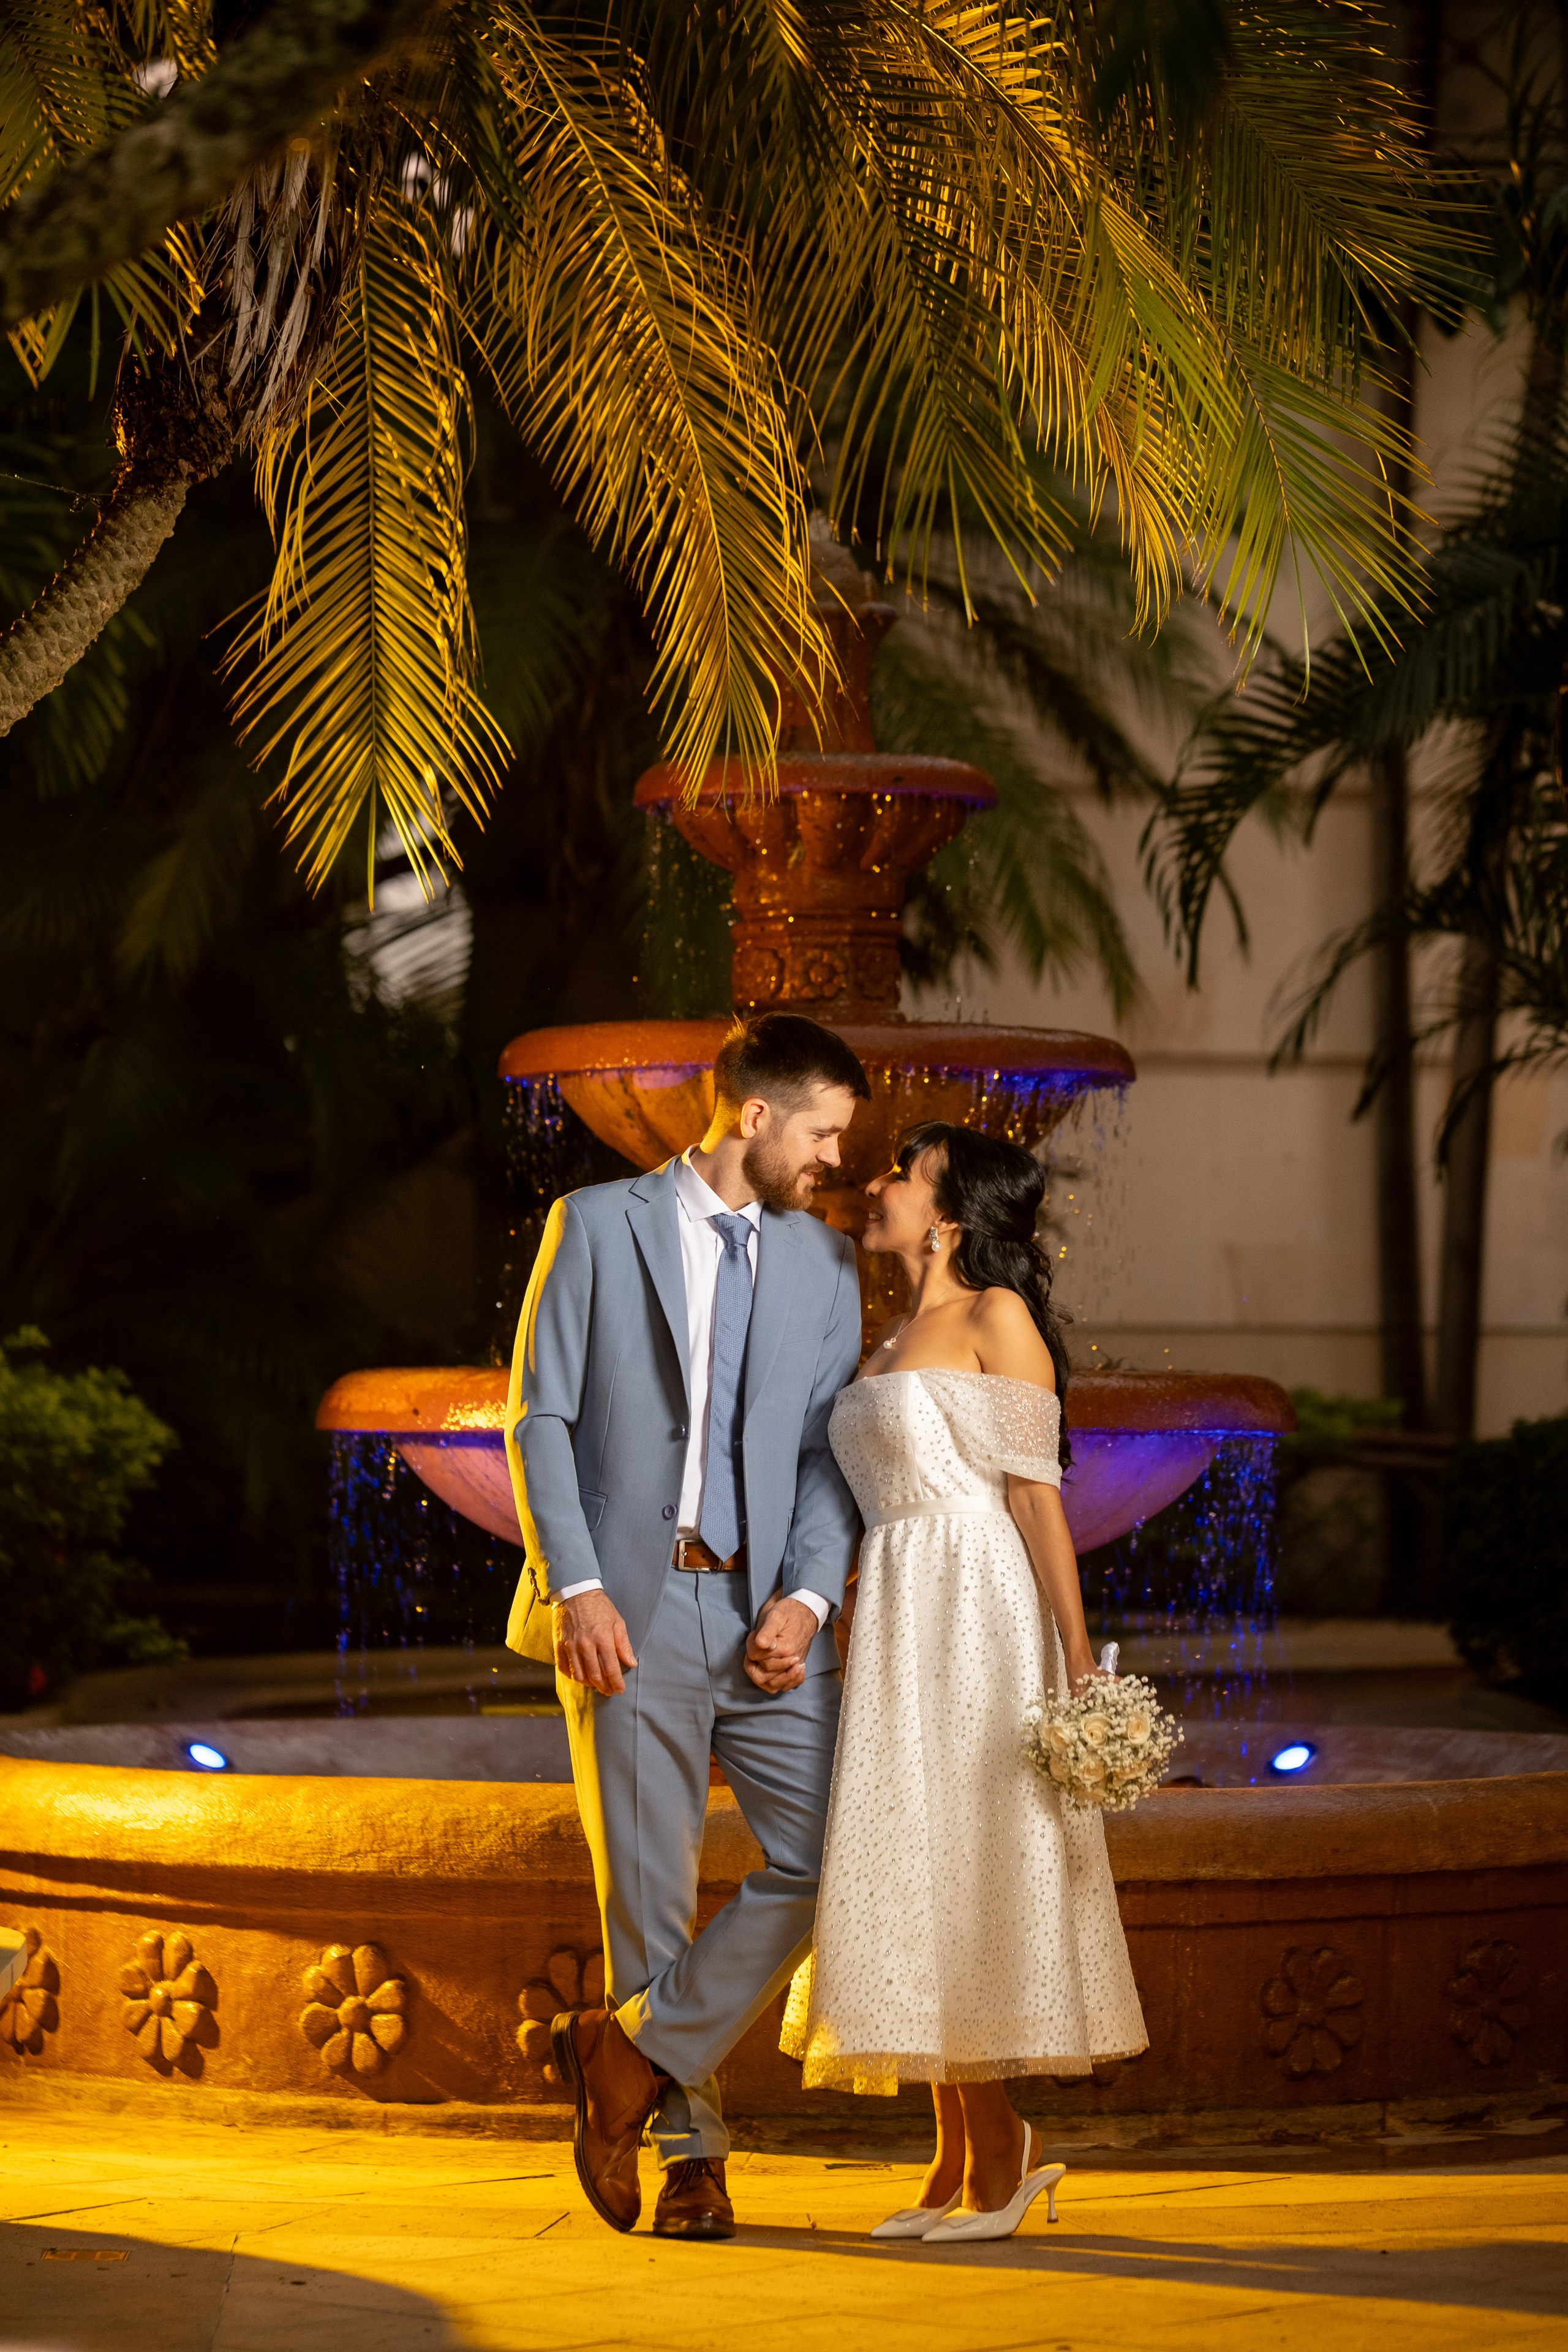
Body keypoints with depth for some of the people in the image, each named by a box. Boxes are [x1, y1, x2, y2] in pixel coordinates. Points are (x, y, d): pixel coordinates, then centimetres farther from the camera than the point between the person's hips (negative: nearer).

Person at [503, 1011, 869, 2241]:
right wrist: (576, 1589, -12)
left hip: (764, 1617, 3)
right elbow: (540, 1420, -1)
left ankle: (637, 2051, 4)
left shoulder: (825, 1261, 13)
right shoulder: (598, 1225, 3)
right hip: (625, 1611, -3)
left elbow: (830, 1449, 8)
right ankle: (691, 2145, 12)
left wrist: (808, 1598, -8)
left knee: (824, 1860, -8)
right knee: (648, 1890, 0)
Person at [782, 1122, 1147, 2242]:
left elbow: (1037, 1493, -10)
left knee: (968, 1875, -7)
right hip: (897, 1624, 8)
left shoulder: (997, 1319, -4)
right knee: (912, 1887, 5)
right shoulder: (888, 1345, 19)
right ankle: (965, 2160, 9)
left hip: (980, 1615, -8)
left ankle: (999, 2161, 0)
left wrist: (1079, 1662, -15)